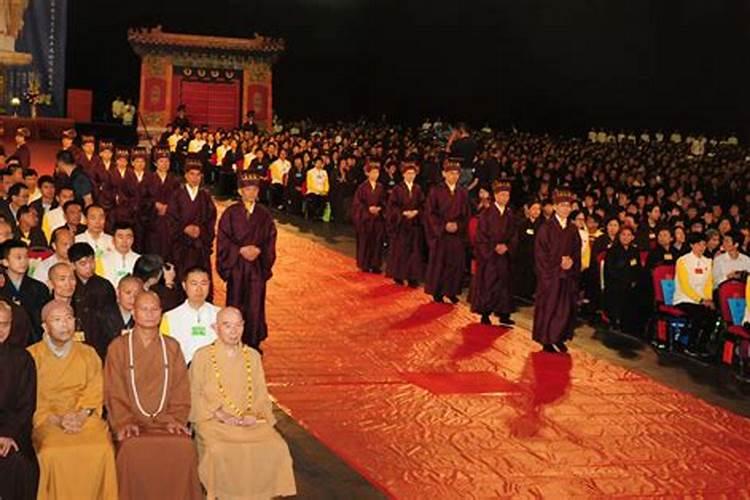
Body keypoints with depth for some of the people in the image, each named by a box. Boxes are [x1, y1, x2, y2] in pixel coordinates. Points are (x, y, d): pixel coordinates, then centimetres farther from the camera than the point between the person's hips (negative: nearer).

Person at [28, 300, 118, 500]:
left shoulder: (88, 354, 15)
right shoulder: (31, 356, 6)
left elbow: (94, 394, 8)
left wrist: (80, 415, -12)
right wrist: (57, 420, -14)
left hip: (85, 418, 2)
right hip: (45, 422, -1)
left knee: (101, 449, -26)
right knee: (53, 454, -31)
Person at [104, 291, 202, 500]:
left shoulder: (172, 347, 16)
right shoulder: (118, 347, 9)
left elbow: (181, 390, 12)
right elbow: (114, 392, 3)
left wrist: (176, 418, -4)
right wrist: (124, 422, -11)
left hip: (166, 422, 2)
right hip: (132, 423, -1)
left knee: (184, 448, -29)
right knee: (133, 450, -33)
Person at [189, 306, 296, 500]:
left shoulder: (253, 356, 16)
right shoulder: (202, 356, 6)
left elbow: (262, 395, 16)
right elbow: (195, 395, 2)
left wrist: (257, 415, -4)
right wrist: (218, 414, -11)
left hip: (250, 422, 3)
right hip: (213, 422, -3)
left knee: (276, 448, -24)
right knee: (219, 451, -34)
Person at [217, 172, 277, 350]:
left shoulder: (264, 215, 5)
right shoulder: (231, 213, -1)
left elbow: (270, 241, 5)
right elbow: (223, 240, -3)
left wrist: (258, 250, -13)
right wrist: (241, 250, -15)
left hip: (257, 267, 1)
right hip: (235, 266, -1)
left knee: (255, 307, -1)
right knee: (235, 306, 3)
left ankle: (253, 346, 10)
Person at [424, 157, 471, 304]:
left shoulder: (463, 193, 6)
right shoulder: (436, 191, -4)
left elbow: (466, 215, 7)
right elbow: (430, 213, -6)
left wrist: (458, 225, -11)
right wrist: (444, 225, -15)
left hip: (458, 234, 3)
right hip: (440, 234, -3)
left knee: (456, 263, 3)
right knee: (438, 263, 4)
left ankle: (452, 291, 14)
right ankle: (437, 291, 14)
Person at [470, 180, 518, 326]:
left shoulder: (510, 215, 8)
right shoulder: (486, 214, -5)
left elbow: (514, 236, 7)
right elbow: (481, 235, -8)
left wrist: (506, 246, -10)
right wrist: (494, 247, -15)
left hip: (505, 256, 4)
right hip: (488, 255, -4)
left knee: (504, 285, 5)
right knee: (487, 285, -2)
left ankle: (504, 315, 9)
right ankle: (485, 314, 6)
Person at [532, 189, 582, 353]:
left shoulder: (573, 229, 9)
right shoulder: (546, 227, -5)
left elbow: (577, 251, 11)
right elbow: (541, 251, -9)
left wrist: (572, 261, -10)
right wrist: (558, 264, -15)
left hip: (568, 276, 5)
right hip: (550, 275, -4)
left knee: (566, 308, 5)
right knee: (548, 307, 0)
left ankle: (559, 338, 17)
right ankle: (546, 340, 8)